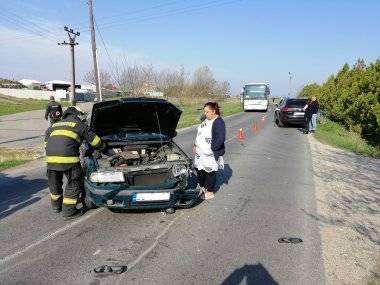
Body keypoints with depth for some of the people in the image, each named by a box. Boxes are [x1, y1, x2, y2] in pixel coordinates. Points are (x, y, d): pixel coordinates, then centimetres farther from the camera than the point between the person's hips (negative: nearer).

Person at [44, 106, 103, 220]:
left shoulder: (55, 125, 29)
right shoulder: (79, 125, 13)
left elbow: (46, 140, 31)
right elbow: (94, 140, 16)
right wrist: (102, 145, 36)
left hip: (51, 156, 6)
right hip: (68, 156, -6)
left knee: (54, 182, 24)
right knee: (74, 183, 7)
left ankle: (56, 206, 42)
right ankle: (69, 211, 11)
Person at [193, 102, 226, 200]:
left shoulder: (218, 122, -17)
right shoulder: (206, 120, 11)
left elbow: (221, 139, -24)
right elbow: (199, 134, 19)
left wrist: (212, 148, -22)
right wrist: (195, 146, 14)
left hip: (210, 154, -9)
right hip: (200, 152, 9)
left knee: (210, 172, 5)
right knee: (199, 170, 17)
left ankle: (209, 192, 19)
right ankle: (202, 187, 37)